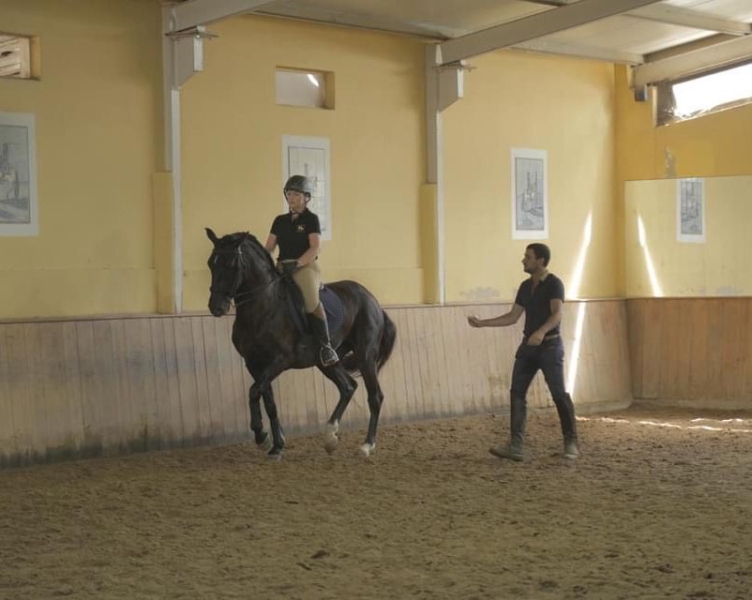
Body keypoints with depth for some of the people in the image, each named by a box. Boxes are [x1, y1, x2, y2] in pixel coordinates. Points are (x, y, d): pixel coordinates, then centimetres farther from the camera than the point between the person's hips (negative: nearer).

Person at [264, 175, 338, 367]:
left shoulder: (311, 219, 1)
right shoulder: (280, 221, 15)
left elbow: (315, 247, -9)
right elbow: (269, 248, 12)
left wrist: (296, 263, -22)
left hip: (306, 266, -6)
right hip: (282, 268, 6)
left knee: (311, 300, -32)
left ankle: (326, 346, -26)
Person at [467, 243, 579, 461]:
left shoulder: (554, 284, -11)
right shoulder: (525, 286, 11)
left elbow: (557, 314, -25)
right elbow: (512, 317, 15)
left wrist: (541, 331, -44)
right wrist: (482, 323, 10)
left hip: (549, 346, -7)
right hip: (528, 346, 7)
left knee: (559, 394, -4)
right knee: (517, 393, -2)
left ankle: (571, 443, 9)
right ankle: (515, 446, -3)